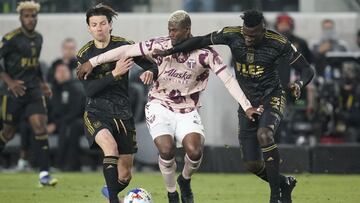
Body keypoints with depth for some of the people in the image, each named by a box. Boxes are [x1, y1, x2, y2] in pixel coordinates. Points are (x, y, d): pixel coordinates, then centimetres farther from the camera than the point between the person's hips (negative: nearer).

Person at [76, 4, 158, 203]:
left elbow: (153, 66, 2)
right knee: (110, 144, -35)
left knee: (125, 175, 5)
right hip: (96, 112, -2)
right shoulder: (84, 54, -3)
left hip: (122, 112, 2)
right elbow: (89, 89, -13)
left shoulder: (124, 45, -2)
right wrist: (114, 74, -25)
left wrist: (150, 72, -22)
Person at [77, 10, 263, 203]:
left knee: (194, 151, -23)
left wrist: (246, 106, -21)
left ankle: (185, 181, 13)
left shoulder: (204, 53, -12)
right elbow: (126, 51, -5)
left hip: (187, 111, 0)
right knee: (166, 150, -23)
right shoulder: (160, 45, -9)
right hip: (160, 106, 0)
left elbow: (228, 79, -13)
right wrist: (93, 62, -4)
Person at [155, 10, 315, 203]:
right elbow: (201, 41, 1)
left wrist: (299, 83, -34)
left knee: (263, 134, -36)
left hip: (271, 98, -4)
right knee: (252, 165, -1)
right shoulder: (232, 35, -11)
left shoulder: (279, 43, -17)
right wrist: (169, 51, -1)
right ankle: (284, 184, 30)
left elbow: (306, 70, -12)